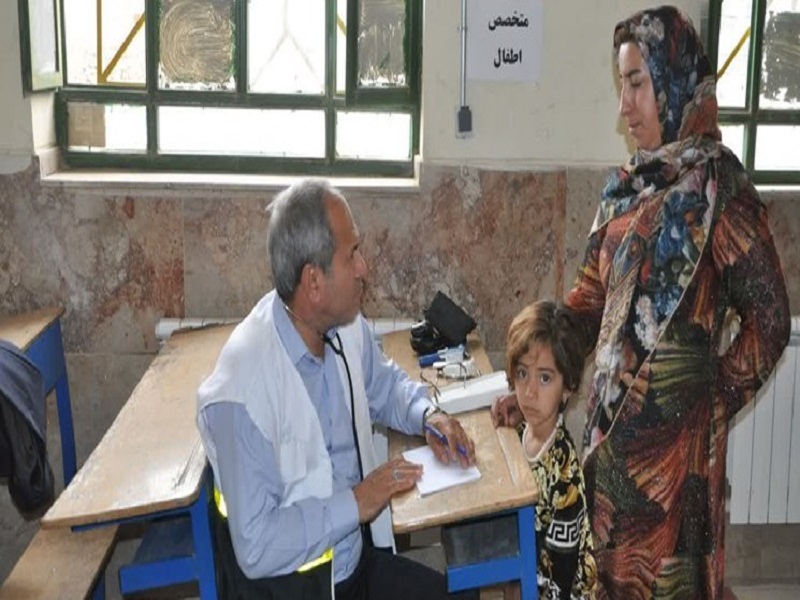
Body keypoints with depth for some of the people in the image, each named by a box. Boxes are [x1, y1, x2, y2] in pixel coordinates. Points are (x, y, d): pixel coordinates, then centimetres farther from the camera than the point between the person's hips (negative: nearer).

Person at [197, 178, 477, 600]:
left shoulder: (347, 327, -3)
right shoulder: (242, 389, -25)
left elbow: (383, 383, 19)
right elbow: (256, 548, -21)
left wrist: (427, 413, 1)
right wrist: (355, 503, -18)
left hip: (362, 557, 7)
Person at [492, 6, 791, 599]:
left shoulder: (718, 189, -14)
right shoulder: (628, 186, 8)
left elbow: (770, 319, -12)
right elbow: (589, 300, 11)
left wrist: (714, 400, -8)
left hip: (673, 428, -7)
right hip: (614, 417, 7)